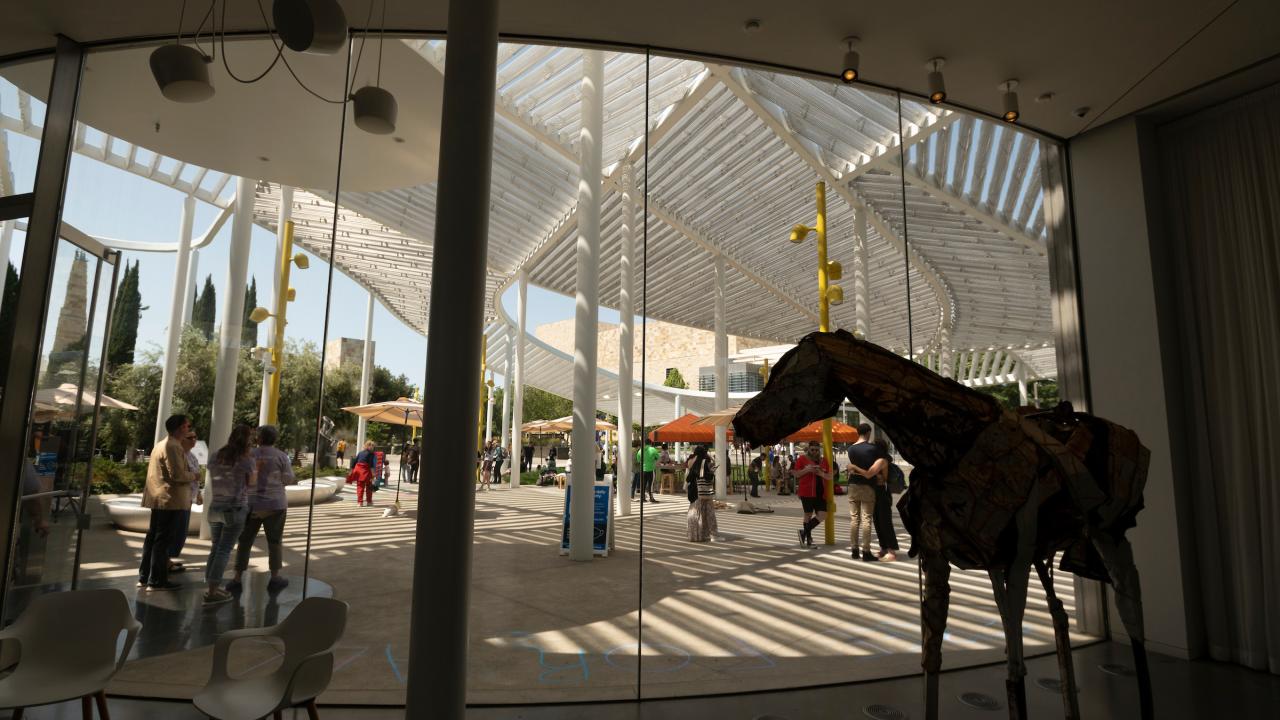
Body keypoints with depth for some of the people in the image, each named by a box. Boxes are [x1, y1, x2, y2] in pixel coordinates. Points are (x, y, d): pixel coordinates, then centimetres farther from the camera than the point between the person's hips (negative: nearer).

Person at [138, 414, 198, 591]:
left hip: (159, 499, 11)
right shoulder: (173, 446, -16)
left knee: (153, 538, 16)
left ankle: (144, 577, 24)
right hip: (171, 500, -11)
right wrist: (193, 476, -6)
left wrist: (187, 473, 18)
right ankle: (157, 581, 0)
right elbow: (177, 474, -23)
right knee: (163, 541, -5)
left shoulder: (161, 444, 18)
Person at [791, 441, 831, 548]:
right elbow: (795, 474, 0)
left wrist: (822, 474, -8)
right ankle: (808, 539, 13)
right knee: (808, 514, 0)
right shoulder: (802, 459, 2)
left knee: (822, 515, -4)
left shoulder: (824, 460, 13)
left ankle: (804, 532, 11)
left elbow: (830, 477, 13)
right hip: (807, 492, -4)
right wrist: (806, 470, -15)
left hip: (820, 493, 4)